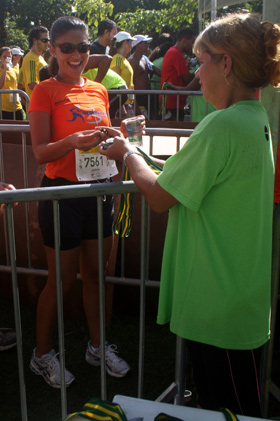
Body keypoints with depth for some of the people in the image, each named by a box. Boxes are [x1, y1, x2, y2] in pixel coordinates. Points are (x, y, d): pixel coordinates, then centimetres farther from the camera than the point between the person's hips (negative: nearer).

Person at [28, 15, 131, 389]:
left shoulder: (98, 90, 10)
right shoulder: (45, 91, -6)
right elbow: (40, 152, -13)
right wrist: (72, 142, -30)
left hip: (99, 190, 6)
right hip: (62, 193, -5)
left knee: (95, 273, 15)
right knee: (62, 279, 4)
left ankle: (97, 347, 33)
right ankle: (42, 355, 25)